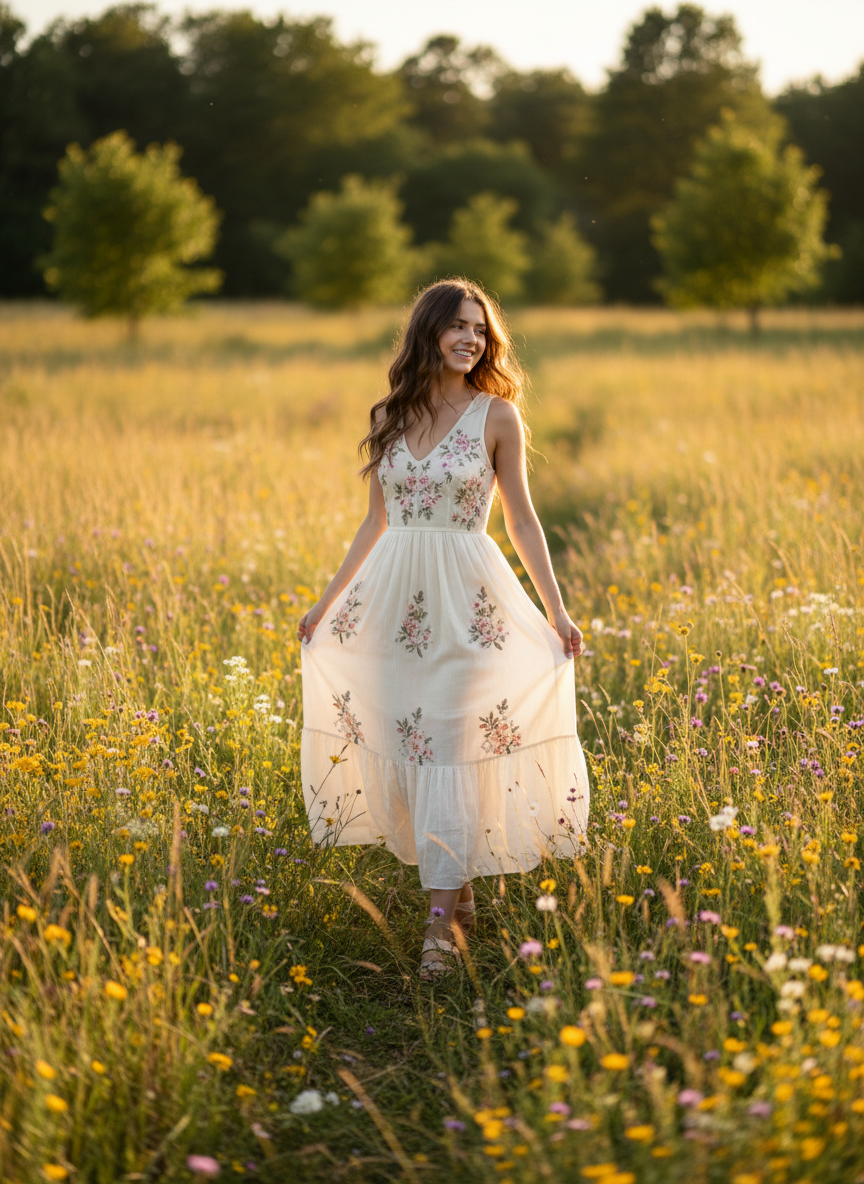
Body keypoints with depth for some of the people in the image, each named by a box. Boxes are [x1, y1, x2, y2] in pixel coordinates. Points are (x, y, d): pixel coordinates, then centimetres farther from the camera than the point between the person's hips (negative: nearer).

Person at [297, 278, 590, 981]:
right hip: (394, 598, 4)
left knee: (448, 749, -10)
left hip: (467, 601, -4)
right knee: (399, 747, 5)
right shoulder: (389, 416, 9)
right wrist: (327, 601, 18)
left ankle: (442, 921, -7)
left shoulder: (496, 414, -1)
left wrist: (557, 611, -3)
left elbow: (522, 520, 3)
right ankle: (459, 886, 23)